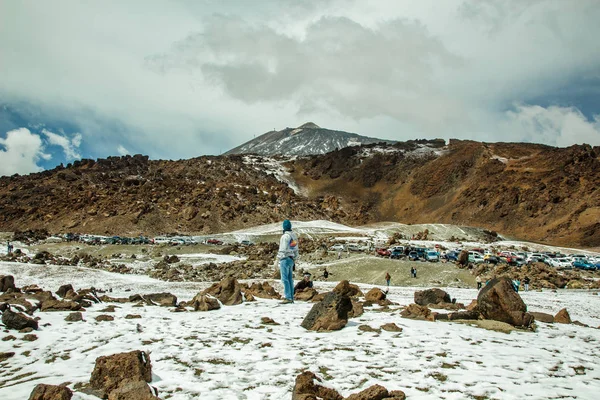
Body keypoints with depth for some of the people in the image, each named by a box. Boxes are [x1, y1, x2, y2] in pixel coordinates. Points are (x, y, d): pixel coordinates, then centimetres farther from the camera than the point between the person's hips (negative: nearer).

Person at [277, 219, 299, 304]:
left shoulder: (285, 236, -13)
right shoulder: (294, 235, 13)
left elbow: (283, 249, -16)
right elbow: (296, 250, 17)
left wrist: (279, 259, -12)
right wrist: (295, 260, 21)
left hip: (285, 259, -9)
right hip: (291, 259, 9)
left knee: (285, 279, -8)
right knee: (290, 279, 10)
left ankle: (288, 298, -11)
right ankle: (291, 298, 11)